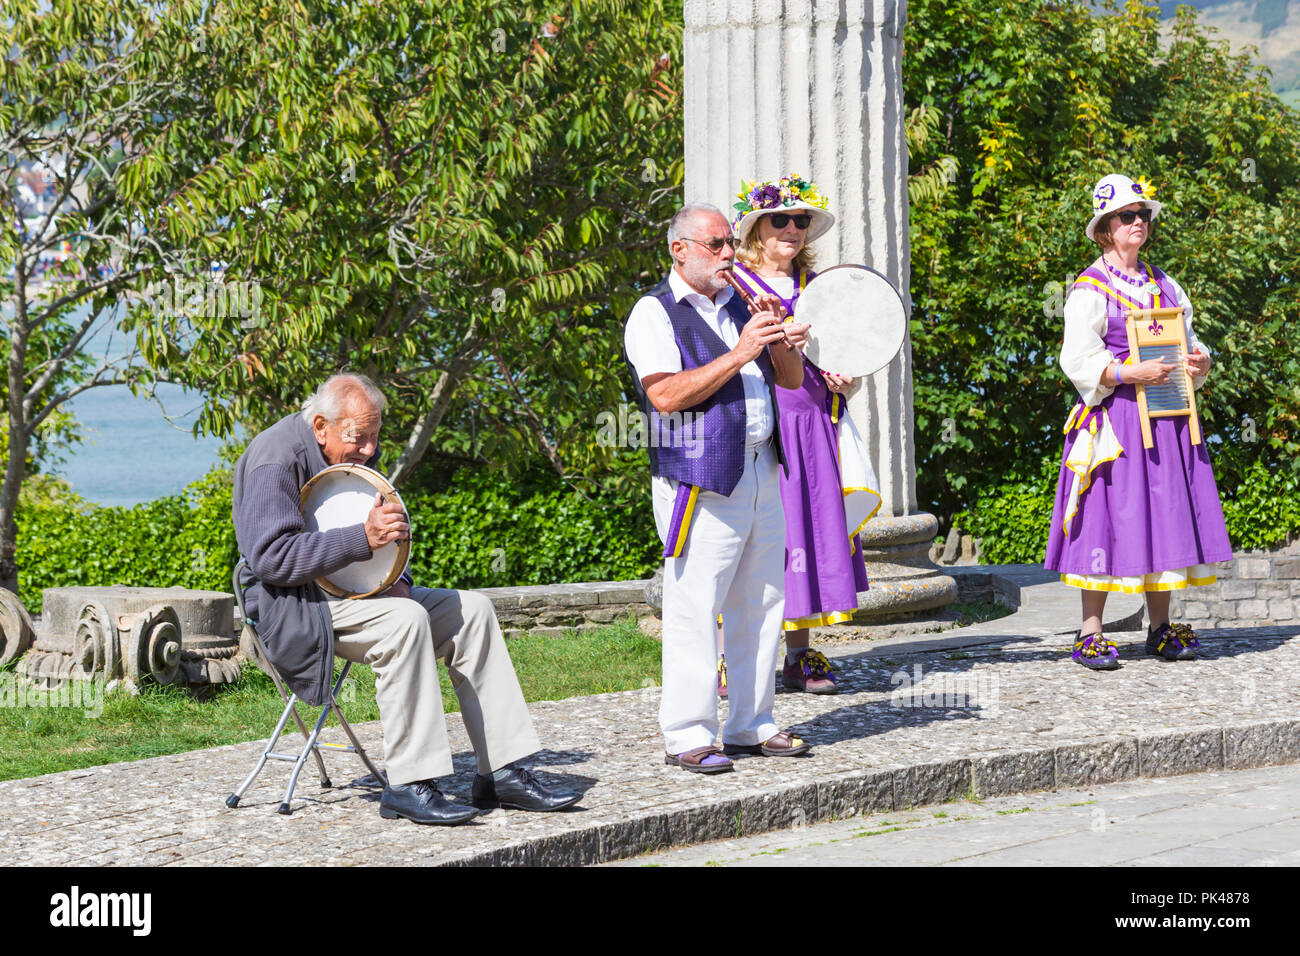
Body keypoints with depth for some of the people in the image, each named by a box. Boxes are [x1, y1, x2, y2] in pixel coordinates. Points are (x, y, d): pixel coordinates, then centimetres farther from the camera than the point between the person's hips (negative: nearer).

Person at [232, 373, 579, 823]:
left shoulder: (357, 454, 11)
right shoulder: (276, 460, -17)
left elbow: (387, 532, 23)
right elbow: (271, 557, -28)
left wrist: (395, 578, 1)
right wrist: (362, 537, -33)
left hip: (353, 587, 9)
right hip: (292, 605, -9)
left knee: (471, 610, -5)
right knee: (404, 620, -33)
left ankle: (501, 773, -7)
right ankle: (407, 786, -31)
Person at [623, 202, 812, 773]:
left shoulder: (740, 307, 20)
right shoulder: (655, 313, -3)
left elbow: (791, 380, 20)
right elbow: (666, 394, -17)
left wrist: (780, 337, -2)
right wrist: (740, 354, -18)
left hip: (763, 472, 7)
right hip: (701, 482, -7)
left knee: (762, 604, 8)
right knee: (696, 608, -10)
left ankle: (751, 726, 16)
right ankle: (687, 737, -6)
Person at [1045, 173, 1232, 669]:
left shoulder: (1164, 285, 17)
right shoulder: (1090, 289, -3)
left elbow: (1187, 339, 23)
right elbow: (1077, 358, -10)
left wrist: (1200, 361, 0)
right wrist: (1131, 373, -21)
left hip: (1164, 417, 6)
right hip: (1116, 417, -6)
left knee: (1164, 512, 5)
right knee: (1109, 514, -8)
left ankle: (1160, 628, 13)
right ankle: (1090, 632, -4)